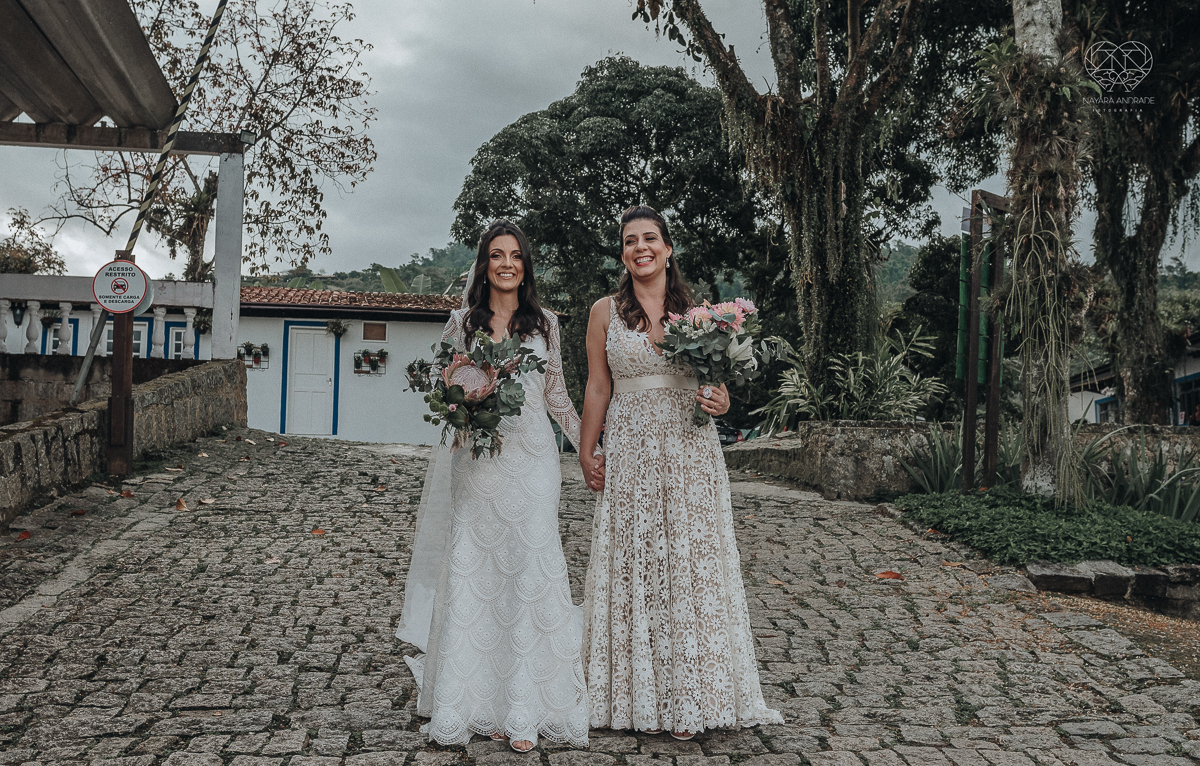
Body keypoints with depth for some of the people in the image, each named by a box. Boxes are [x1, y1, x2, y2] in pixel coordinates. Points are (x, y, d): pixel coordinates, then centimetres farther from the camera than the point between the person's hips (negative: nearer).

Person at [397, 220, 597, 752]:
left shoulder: (543, 323, 10)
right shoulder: (462, 322, 9)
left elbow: (556, 395, 14)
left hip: (531, 459, 0)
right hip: (476, 462, 0)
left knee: (529, 570, -5)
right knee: (473, 572, -2)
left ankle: (525, 711, 2)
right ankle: (479, 704, 9)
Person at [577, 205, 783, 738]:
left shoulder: (697, 309, 7)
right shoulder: (605, 312, 5)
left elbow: (717, 378, 12)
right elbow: (597, 389, 6)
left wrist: (721, 403, -10)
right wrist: (585, 455, 3)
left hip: (690, 452, 1)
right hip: (630, 453, 0)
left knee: (690, 564, 1)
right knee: (634, 566, 3)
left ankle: (687, 698, 13)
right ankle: (641, 697, 15)